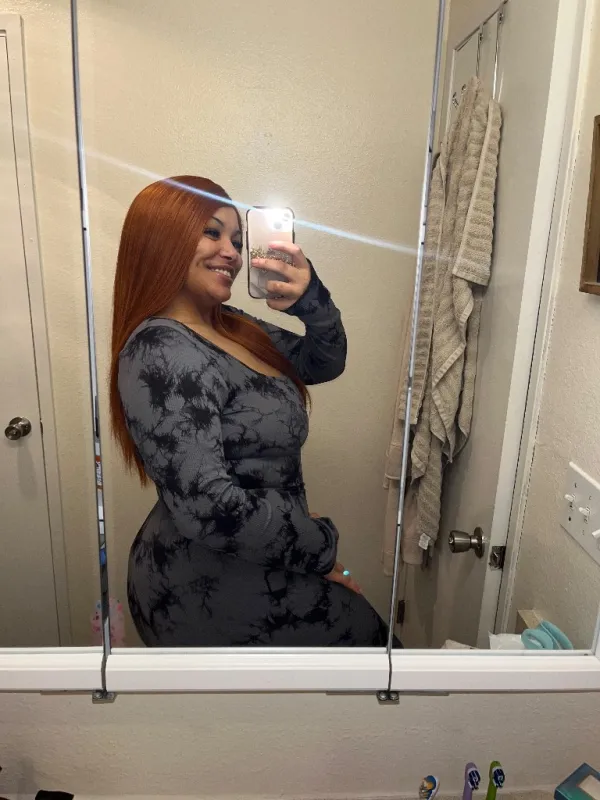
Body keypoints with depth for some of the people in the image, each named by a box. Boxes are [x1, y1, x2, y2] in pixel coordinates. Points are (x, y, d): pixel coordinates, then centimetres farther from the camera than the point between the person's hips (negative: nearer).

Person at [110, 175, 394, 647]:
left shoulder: (232, 328, 2)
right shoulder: (161, 351, -25)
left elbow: (325, 362, 7)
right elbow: (208, 507, -31)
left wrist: (309, 298, -14)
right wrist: (319, 547, -17)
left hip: (249, 569, 8)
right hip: (213, 594, -8)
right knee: (362, 634, 10)